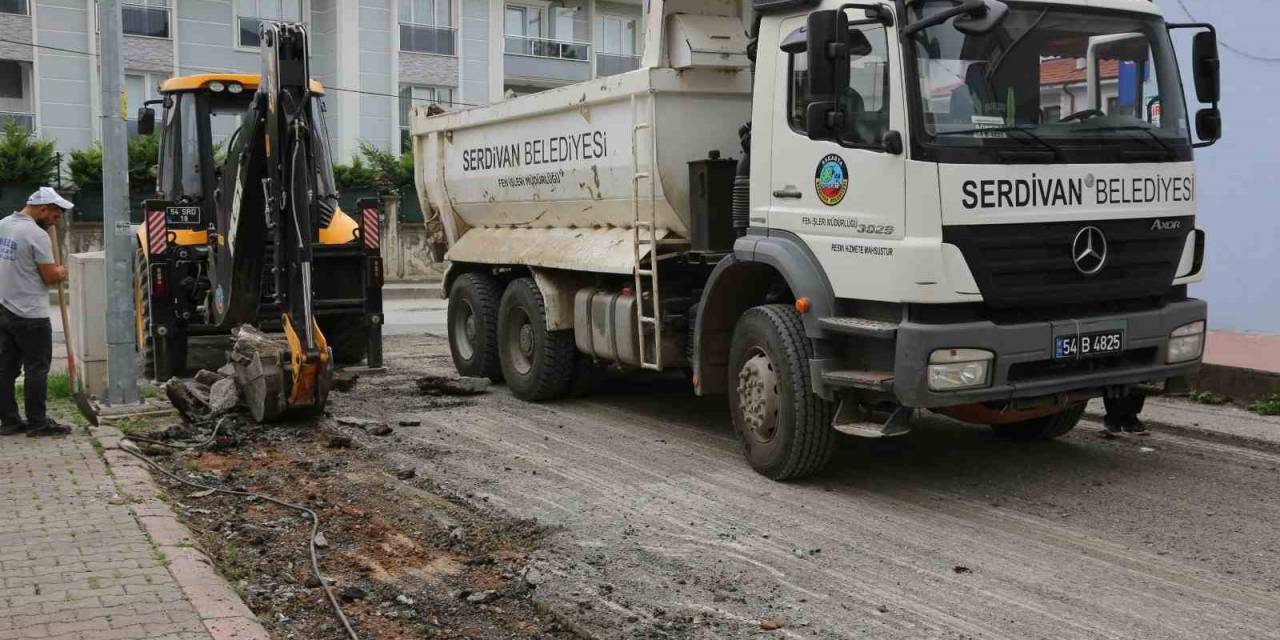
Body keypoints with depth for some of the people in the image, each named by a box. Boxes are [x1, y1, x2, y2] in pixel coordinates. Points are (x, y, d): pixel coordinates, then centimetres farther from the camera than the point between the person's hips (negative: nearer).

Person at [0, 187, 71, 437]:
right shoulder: (37, 235, -17)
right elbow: (50, 277, -16)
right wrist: (61, 271, 5)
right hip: (30, 315, -8)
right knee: (36, 369, -1)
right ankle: (37, 423, 4)